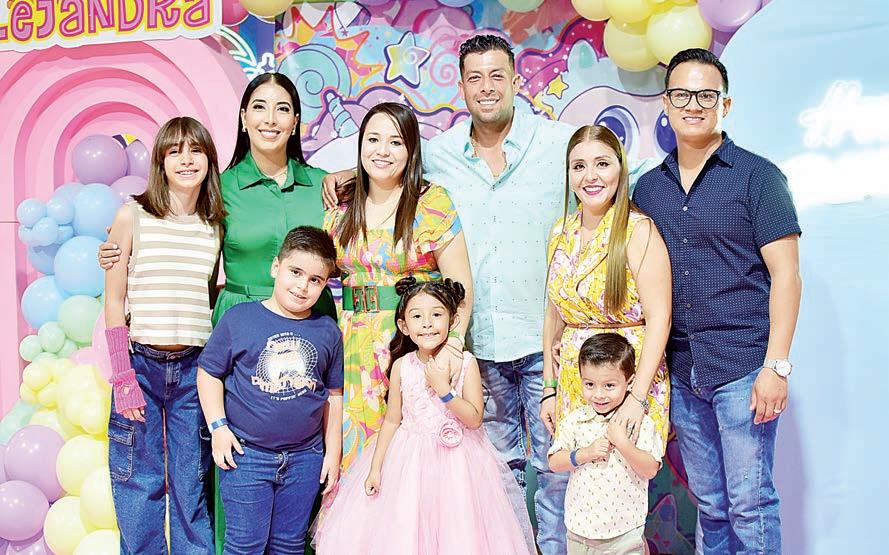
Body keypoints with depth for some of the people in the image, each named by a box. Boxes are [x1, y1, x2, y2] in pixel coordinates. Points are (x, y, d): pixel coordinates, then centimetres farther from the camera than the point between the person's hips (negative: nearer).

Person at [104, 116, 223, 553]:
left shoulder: (216, 227, 6)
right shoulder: (133, 216, -1)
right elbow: (113, 302, -1)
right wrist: (123, 376, -7)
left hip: (194, 368, 2)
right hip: (139, 364, -2)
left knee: (191, 489, 8)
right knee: (139, 488, 6)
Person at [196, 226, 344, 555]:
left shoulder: (328, 331, 4)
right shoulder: (238, 318, -5)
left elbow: (333, 393, 11)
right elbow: (209, 372, 0)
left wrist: (333, 451, 10)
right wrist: (218, 426, -7)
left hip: (305, 457, 3)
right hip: (246, 454, -3)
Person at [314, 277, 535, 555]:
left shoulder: (465, 363, -8)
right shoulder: (401, 366, -3)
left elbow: (475, 419, -10)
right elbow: (392, 420, 4)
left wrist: (444, 390, -20)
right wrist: (375, 468, 3)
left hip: (454, 459, -1)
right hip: (408, 458, 2)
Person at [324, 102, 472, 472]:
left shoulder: (432, 204, -4)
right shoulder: (342, 209, 9)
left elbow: (461, 287, -9)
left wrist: (452, 342, -21)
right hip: (354, 347, 4)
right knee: (354, 444, 4)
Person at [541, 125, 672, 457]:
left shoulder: (638, 230, -11)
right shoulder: (561, 234, 7)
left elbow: (659, 317, -15)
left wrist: (638, 398, -21)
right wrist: (549, 389, 9)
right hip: (573, 383, 5)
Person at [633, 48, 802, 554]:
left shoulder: (757, 176, -3)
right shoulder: (649, 187, 11)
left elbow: (785, 274, -7)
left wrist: (776, 365, -13)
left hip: (743, 368, -4)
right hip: (680, 370, 5)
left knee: (750, 502, 1)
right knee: (709, 502, 14)